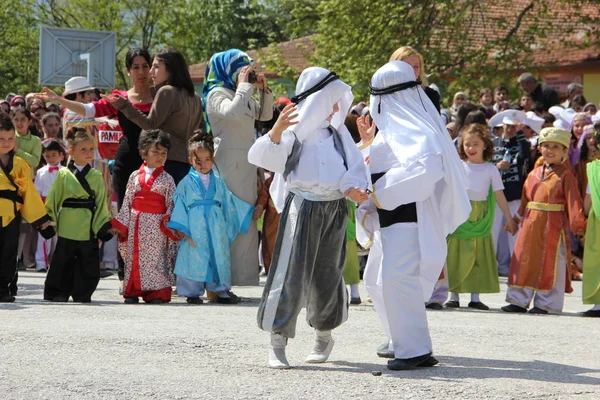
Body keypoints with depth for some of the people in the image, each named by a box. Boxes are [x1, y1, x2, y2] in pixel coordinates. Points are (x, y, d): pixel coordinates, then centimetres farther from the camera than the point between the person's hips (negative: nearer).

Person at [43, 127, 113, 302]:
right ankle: (58, 293, 11)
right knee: (63, 262, 2)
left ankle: (83, 293, 15)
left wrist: (104, 225, -1)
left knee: (88, 264, 4)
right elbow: (53, 199, 4)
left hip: (89, 227, 1)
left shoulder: (97, 176, 7)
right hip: (67, 227, -1)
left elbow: (101, 203, 7)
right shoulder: (63, 174, 2)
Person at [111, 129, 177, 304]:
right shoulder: (135, 176, 8)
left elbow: (171, 202, 0)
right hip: (136, 223, 2)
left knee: (156, 256, -4)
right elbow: (127, 201, 10)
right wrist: (121, 224, 5)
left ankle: (156, 293, -1)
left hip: (157, 224, -2)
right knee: (134, 256, 4)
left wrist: (169, 219, -16)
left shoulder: (166, 179, 3)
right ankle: (133, 291, 10)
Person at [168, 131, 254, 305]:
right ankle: (193, 292, 4)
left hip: (216, 228, 3)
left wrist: (248, 213, 25)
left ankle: (222, 291, 12)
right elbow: (179, 204, -1)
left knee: (219, 256, 4)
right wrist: (179, 226, -10)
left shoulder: (218, 183, 14)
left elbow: (229, 201, 23)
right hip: (194, 230, -3)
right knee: (194, 258, -4)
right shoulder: (186, 183, 3)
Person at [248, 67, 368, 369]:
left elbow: (354, 168, 9)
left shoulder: (337, 132, 11)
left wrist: (353, 187, -13)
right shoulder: (297, 131, -8)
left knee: (327, 275, 13)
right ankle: (278, 342, -5)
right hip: (303, 207, -5)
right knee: (291, 274, -8)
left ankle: (324, 335, 30)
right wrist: (276, 131, -39)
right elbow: (260, 156, -21)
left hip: (334, 210, 5)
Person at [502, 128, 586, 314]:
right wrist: (517, 219, 19)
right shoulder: (534, 174, 13)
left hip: (554, 226, -6)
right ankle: (519, 300, 17)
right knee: (524, 261, 9)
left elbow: (573, 200, -10)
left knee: (550, 265, -1)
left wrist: (578, 222, -18)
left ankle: (546, 303, 6)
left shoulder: (565, 175, -4)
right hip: (531, 224, 6)